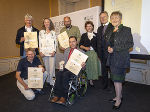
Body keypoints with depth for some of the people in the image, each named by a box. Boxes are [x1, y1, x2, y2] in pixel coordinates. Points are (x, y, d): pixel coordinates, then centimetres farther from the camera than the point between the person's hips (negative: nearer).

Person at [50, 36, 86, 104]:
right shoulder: (66, 51, 21)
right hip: (66, 68, 4)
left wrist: (83, 65, -19)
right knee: (58, 74, -28)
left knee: (65, 74, -33)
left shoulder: (81, 52, 7)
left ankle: (64, 97, -26)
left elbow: (82, 65, 5)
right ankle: (57, 95, -24)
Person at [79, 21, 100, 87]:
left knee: (93, 66, -1)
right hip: (85, 53, 0)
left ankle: (91, 80, 13)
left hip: (94, 53, 0)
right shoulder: (83, 35, 11)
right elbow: (80, 45, 7)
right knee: (86, 66, -2)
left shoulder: (96, 35, 9)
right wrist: (85, 47, -9)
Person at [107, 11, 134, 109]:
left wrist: (114, 49, -16)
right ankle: (119, 96, 29)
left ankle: (118, 100, 13)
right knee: (115, 79, 12)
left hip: (121, 59, -6)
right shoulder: (111, 32, 15)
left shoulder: (126, 30, -5)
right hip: (112, 58, 7)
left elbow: (130, 44, -12)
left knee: (117, 79, -4)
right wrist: (109, 47, 1)